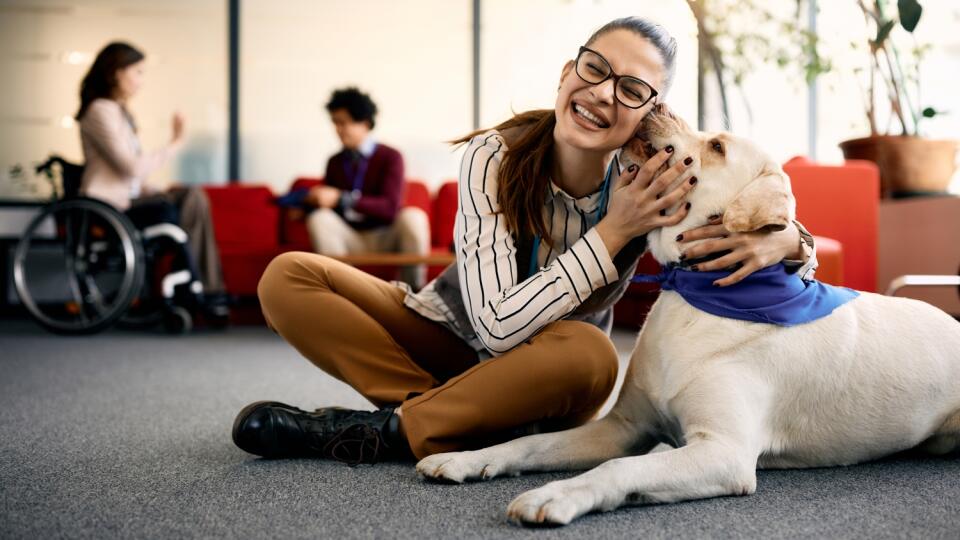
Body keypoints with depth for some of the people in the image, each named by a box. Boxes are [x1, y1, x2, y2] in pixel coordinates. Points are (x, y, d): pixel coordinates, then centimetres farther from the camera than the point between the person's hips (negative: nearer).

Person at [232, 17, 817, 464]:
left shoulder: (651, 182, -18)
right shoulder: (496, 156, -23)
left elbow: (799, 246, -9)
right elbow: (497, 326, -30)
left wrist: (781, 239, -35)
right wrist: (613, 232, -35)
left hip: (541, 376, 0)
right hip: (450, 336, 0)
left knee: (590, 356, -37)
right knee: (289, 278, -19)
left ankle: (379, 432, -20)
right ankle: (483, 424, -19)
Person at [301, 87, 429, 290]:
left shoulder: (390, 157, -3)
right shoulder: (335, 162, 9)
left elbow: (390, 207, -16)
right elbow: (326, 204, 13)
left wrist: (341, 199, -24)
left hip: (385, 238, -2)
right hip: (350, 240, 3)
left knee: (412, 216, -33)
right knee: (319, 218, -26)